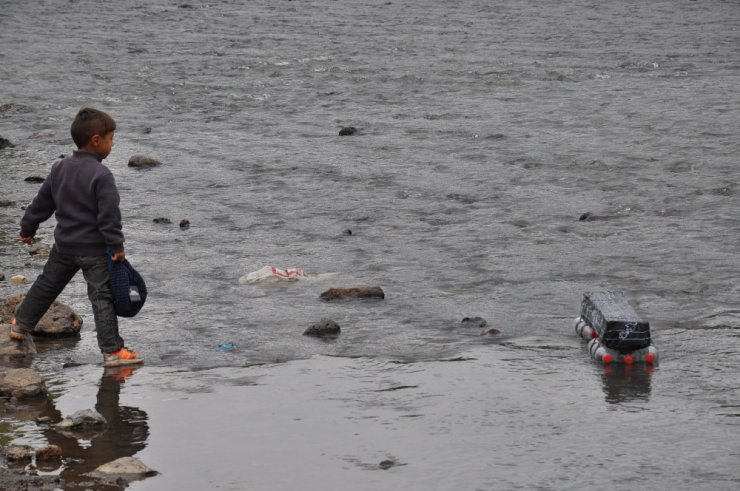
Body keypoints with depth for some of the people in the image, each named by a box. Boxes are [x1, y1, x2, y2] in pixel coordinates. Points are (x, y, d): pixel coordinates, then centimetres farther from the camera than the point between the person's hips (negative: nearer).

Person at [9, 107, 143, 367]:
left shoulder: (59, 168, 4)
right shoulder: (101, 175, -19)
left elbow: (41, 203, 13)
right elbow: (109, 215, -22)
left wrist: (28, 228, 24)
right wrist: (117, 246, -17)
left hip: (64, 245, 7)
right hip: (95, 248, -7)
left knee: (46, 285, 23)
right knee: (102, 297, -4)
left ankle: (21, 324, 35)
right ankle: (112, 351, -5)